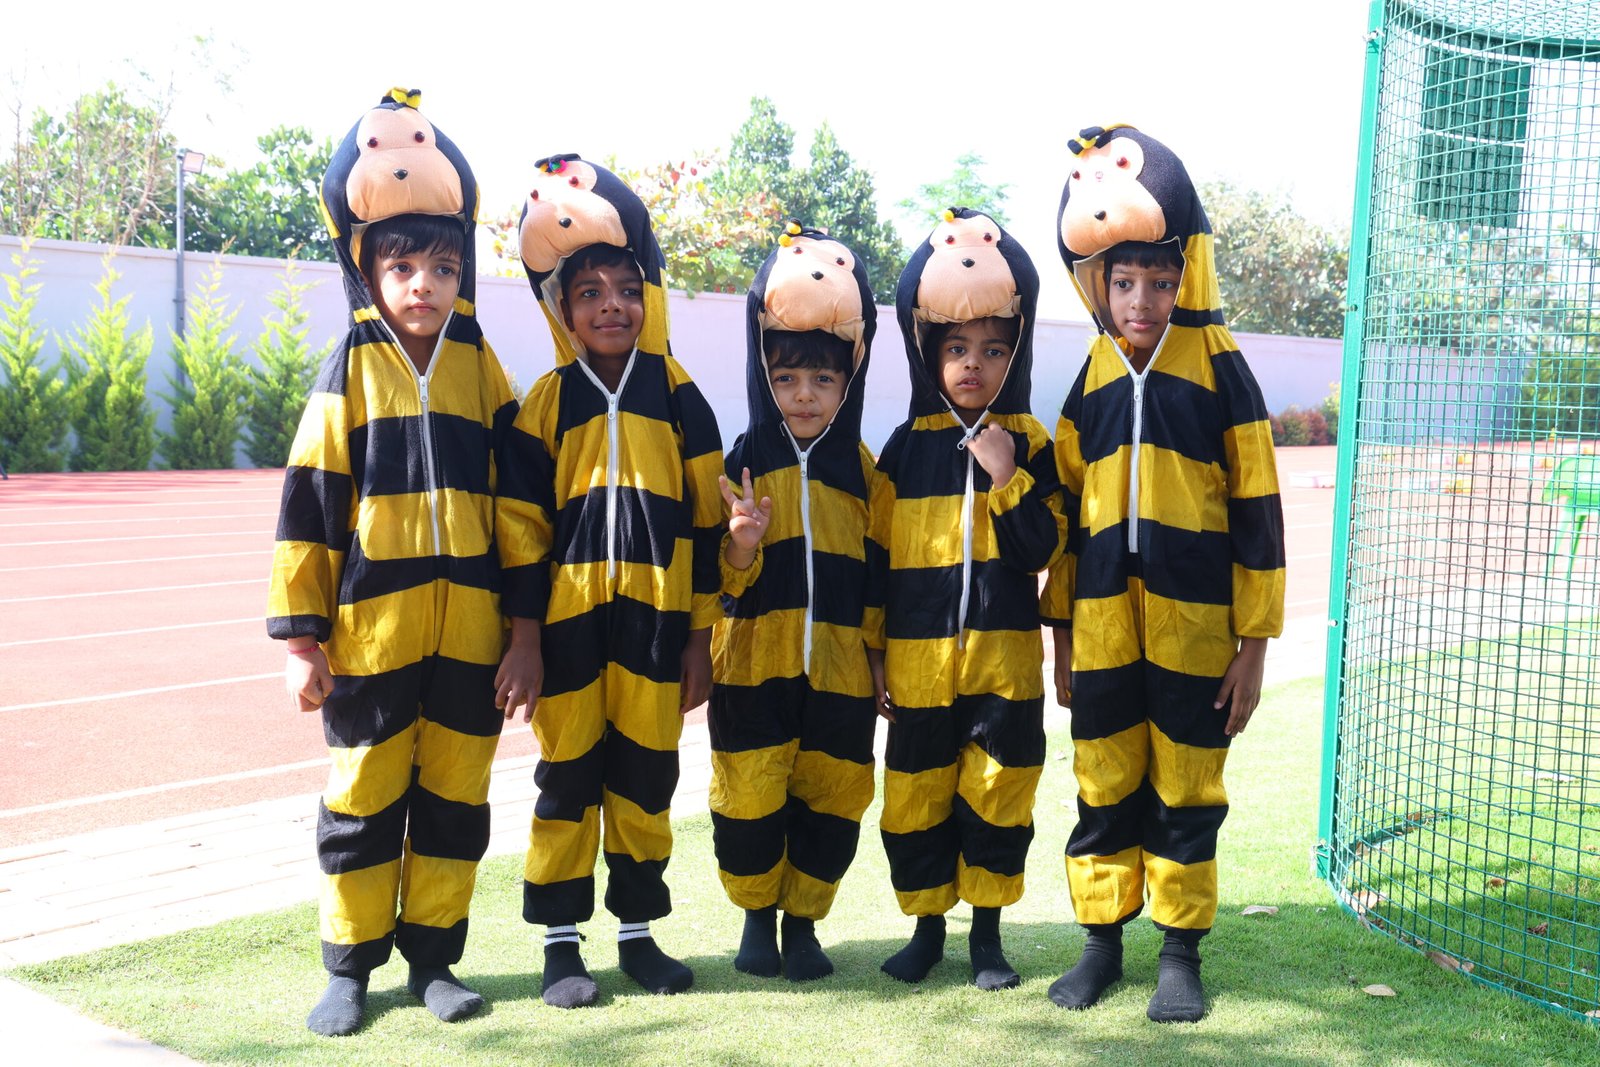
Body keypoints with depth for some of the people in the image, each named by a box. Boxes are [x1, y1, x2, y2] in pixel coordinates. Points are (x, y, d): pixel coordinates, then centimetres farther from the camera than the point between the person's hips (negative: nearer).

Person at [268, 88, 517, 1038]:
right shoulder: (351, 374, -1)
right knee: (365, 798, 8)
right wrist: (302, 635, -4)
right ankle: (351, 965, 23)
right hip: (371, 633, -2)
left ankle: (433, 956, 25)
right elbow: (309, 506, -1)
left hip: (468, 633, 2)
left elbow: (516, 500, 9)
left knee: (455, 797, 10)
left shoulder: (483, 373, 5)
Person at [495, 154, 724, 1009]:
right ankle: (561, 943, 18)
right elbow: (520, 529, -1)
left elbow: (705, 524, 5)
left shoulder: (679, 401, 3)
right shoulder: (546, 405, 0)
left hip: (654, 623, 1)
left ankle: (639, 932, 23)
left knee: (646, 778, 9)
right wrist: (523, 641, -5)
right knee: (568, 778, 6)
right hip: (568, 624, -1)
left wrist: (700, 639, 3)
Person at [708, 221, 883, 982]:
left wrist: (880, 657, 10)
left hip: (839, 670, 2)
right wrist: (740, 548, -22)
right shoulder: (746, 460, 0)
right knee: (749, 798, 1)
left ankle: (802, 921, 24)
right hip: (753, 663, -2)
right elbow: (718, 577, -1)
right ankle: (756, 916, 23)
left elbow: (878, 574, 12)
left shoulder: (862, 469, 7)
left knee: (833, 800, 6)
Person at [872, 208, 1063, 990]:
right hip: (918, 661, 1)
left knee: (997, 791, 6)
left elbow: (1043, 550, -5)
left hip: (1002, 655, -1)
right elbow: (875, 557, 6)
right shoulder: (906, 449, 3)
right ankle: (927, 926, 25)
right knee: (915, 796, 7)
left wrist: (1009, 480, -17)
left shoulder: (1028, 444, 1)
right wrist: (872, 653, 5)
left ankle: (987, 932, 22)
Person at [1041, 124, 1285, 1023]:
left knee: (1186, 791, 7)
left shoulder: (1225, 376, -4)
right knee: (1104, 791, 11)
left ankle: (1181, 951, 22)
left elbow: (1257, 515, -3)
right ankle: (1103, 943, 25)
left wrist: (1254, 644, -5)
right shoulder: (1091, 386, 7)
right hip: (1103, 629, 3)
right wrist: (1061, 632, 11)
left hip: (1195, 628, -3)